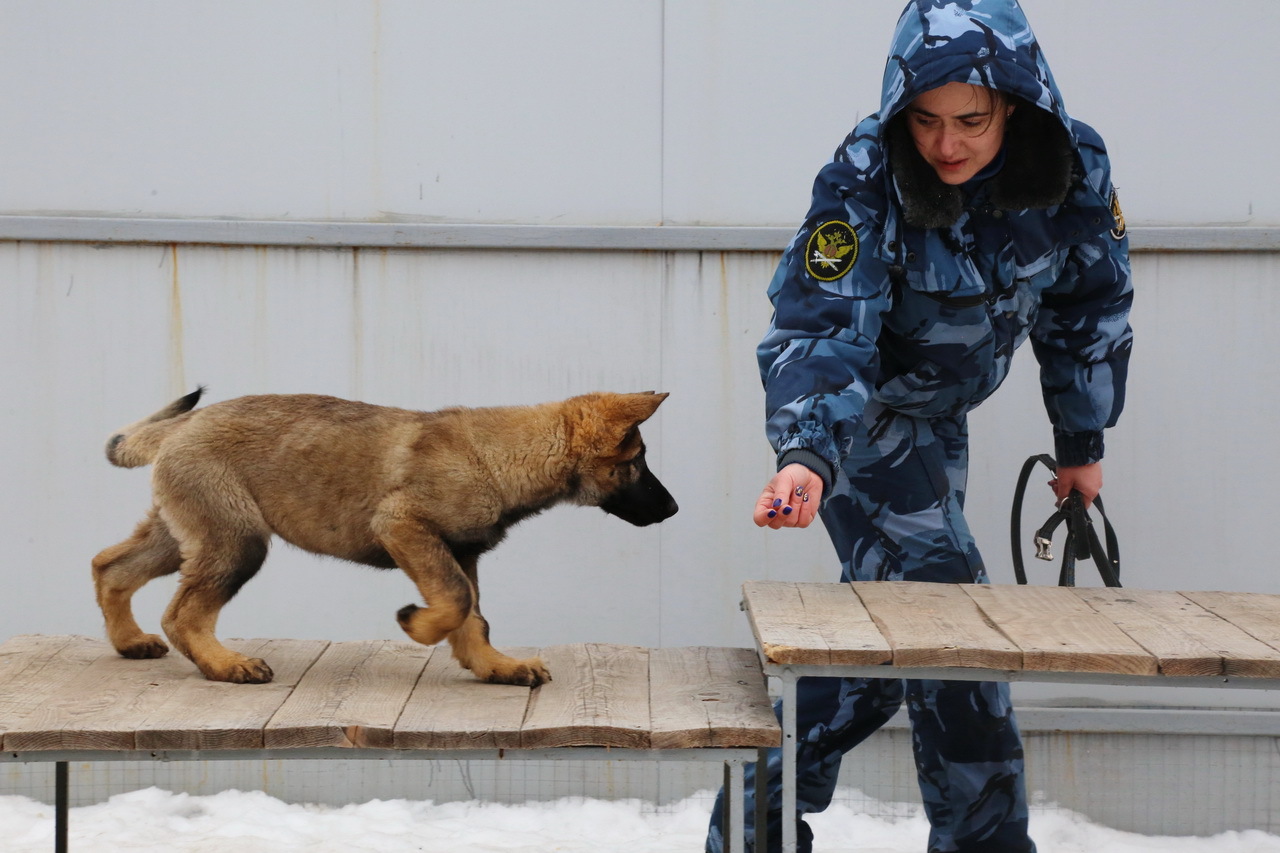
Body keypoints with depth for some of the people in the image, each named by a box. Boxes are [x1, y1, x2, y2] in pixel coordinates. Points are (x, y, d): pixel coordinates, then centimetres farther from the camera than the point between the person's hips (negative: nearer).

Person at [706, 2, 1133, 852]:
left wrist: (1084, 442, 7)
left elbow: (1090, 309, -1)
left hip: (940, 417, 6)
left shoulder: (1077, 169, -18)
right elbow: (820, 333, -37)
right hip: (860, 411, -6)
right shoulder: (862, 183, -31)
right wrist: (807, 458, -54)